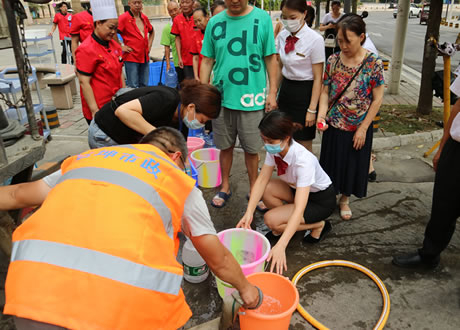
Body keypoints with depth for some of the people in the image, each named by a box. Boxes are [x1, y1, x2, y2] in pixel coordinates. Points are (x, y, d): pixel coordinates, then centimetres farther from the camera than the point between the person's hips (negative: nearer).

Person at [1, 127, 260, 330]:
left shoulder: (86, 158, 24)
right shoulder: (181, 181, 16)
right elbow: (218, 260, 23)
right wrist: (245, 287, 41)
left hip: (34, 286, 4)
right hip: (122, 295, -3)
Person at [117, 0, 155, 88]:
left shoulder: (144, 18, 11)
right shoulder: (124, 18, -8)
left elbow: (152, 31, 29)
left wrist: (149, 45, 17)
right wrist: (121, 47, -12)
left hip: (145, 57, 6)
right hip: (131, 57, -6)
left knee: (144, 86, 11)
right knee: (133, 87, -5)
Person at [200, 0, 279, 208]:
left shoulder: (262, 18, -2)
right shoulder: (214, 23, 3)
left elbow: (271, 58, 0)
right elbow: (207, 60, 7)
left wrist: (272, 93, -5)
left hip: (252, 98, -2)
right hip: (221, 97, 2)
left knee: (251, 149, 8)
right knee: (226, 146, 14)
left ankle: (254, 190, 27)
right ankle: (225, 188, 32)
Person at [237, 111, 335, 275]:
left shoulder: (303, 160, -37)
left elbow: (299, 210, -42)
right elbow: (262, 180, -14)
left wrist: (280, 246, -48)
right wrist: (249, 212, -28)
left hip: (322, 199, -7)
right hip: (298, 188, 7)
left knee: (271, 220, -23)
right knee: (265, 189, -19)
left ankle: (319, 225, -1)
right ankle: (285, 228, 3)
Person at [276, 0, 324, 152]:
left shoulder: (315, 40, -15)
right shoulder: (282, 36, 1)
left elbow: (318, 78, -14)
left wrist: (312, 109, -15)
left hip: (305, 92, -5)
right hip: (285, 89, 5)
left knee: (304, 145, 5)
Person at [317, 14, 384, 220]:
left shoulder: (373, 63, -12)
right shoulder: (333, 61, -4)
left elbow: (377, 99, -9)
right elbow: (325, 91, -1)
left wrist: (363, 128, -11)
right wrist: (322, 115, -18)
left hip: (358, 127, -1)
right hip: (333, 125, 1)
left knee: (353, 163, 13)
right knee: (332, 162, 12)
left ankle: (344, 200, 36)